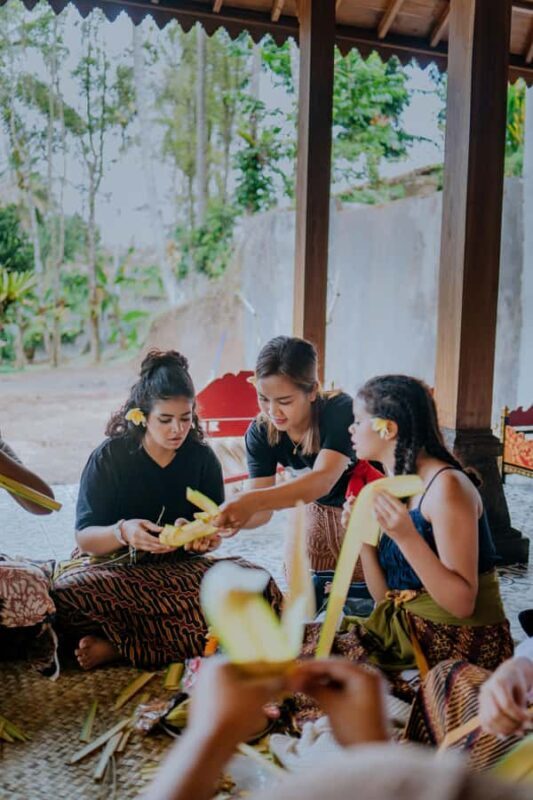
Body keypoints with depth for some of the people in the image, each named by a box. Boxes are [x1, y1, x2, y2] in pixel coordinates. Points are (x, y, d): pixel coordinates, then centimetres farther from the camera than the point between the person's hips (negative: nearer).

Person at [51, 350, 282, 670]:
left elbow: (214, 533, 4)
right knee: (69, 589, -37)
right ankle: (187, 640, -21)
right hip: (116, 566, -3)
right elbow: (85, 538, -9)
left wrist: (204, 539, -21)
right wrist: (122, 533, -31)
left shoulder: (203, 458, 1)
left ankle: (120, 646, -24)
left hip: (181, 568, 3)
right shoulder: (109, 457, -6)